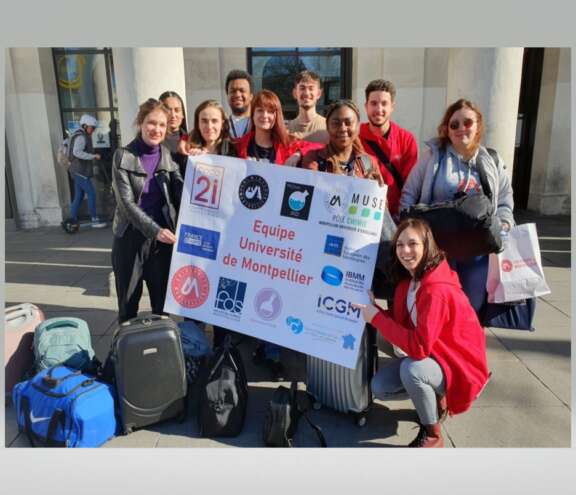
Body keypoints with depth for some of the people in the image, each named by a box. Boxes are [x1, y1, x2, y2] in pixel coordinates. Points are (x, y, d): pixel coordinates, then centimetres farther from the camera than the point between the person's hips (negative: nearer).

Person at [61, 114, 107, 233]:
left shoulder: (83, 136, 17)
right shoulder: (81, 137, -14)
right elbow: (77, 152, -28)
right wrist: (93, 156, -26)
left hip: (79, 171, 10)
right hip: (80, 171, -10)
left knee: (79, 196, 10)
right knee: (91, 194, -6)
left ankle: (72, 221, 12)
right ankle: (94, 220, 0)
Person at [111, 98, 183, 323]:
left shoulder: (167, 156, 4)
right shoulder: (123, 156, -6)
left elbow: (181, 192, -5)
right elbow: (126, 202, -13)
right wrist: (154, 230, -24)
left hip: (162, 238, 2)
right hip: (130, 237, -2)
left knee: (162, 301, 11)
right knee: (128, 304, 9)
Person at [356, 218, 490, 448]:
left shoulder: (437, 290, -31)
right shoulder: (408, 279, -3)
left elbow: (419, 346, -34)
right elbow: (401, 323, 1)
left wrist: (376, 318, -28)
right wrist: (373, 308, -15)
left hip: (459, 364, -8)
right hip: (431, 356, 8)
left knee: (410, 369, -35)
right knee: (379, 388, -3)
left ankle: (432, 436, -8)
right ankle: (436, 399, 21)